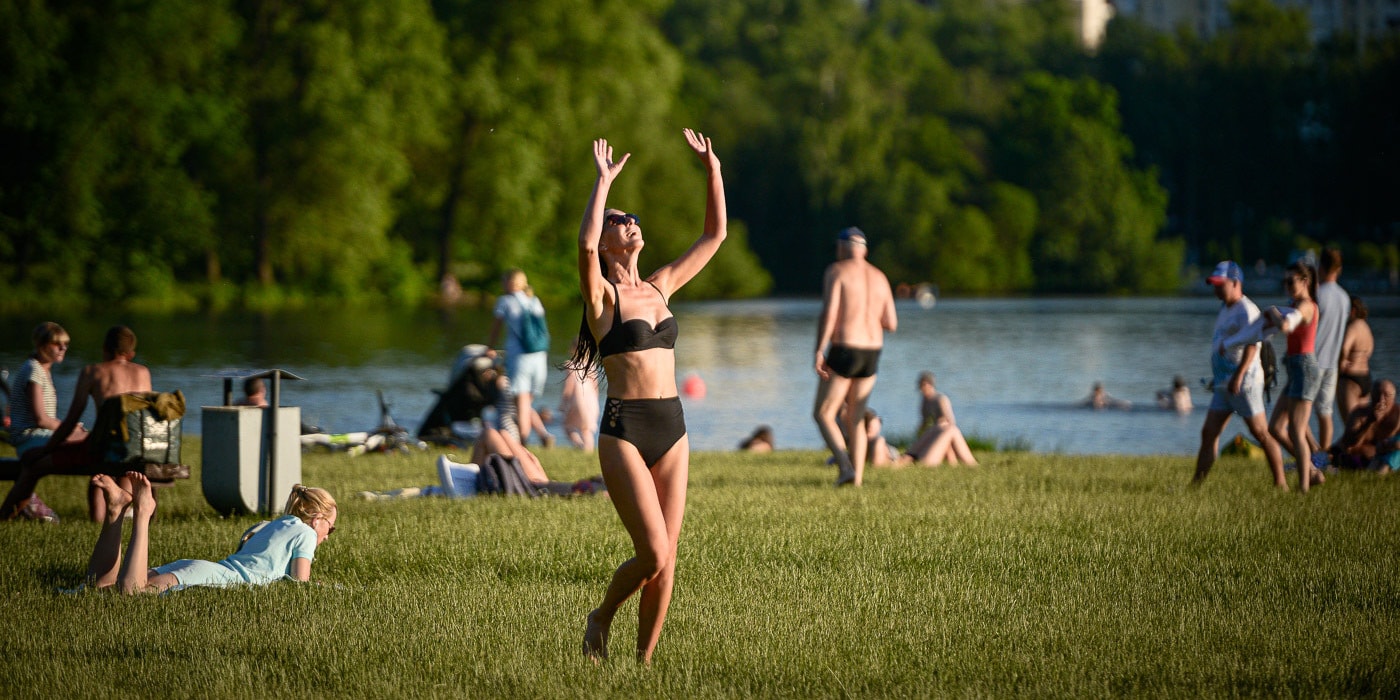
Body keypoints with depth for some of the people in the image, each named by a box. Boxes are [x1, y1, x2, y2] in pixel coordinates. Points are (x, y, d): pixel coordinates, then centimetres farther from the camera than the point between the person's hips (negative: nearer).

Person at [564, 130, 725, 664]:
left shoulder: (659, 287, 15)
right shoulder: (602, 294, -2)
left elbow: (715, 235, 19)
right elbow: (585, 244, -23)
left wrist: (712, 168, 13)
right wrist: (604, 180, -16)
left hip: (672, 429, 5)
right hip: (625, 431, -5)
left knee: (665, 561, 2)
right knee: (653, 554, -13)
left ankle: (644, 660, 13)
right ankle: (602, 618, 14)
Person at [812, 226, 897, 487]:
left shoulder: (836, 272, -7)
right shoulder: (879, 278, 11)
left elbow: (828, 313, -18)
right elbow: (891, 324, 9)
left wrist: (819, 351, -17)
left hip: (843, 352, -6)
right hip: (871, 356, 6)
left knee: (823, 414, 6)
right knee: (854, 419, 16)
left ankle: (846, 467, -12)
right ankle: (857, 479, 7)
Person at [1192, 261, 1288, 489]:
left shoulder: (1246, 310, -13)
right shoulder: (1226, 309, 17)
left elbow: (1252, 345, -24)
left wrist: (1238, 376, -32)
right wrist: (1216, 375, 24)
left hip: (1244, 382, -10)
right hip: (1223, 384, 10)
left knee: (1261, 434, -4)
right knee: (1208, 433, 3)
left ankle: (1280, 483, 2)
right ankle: (1196, 484, 2)